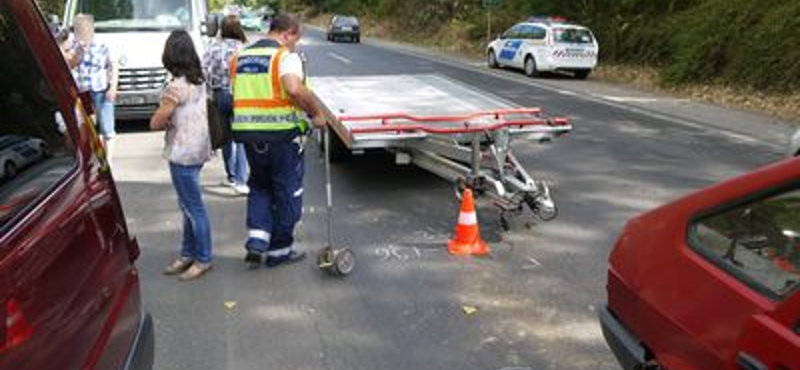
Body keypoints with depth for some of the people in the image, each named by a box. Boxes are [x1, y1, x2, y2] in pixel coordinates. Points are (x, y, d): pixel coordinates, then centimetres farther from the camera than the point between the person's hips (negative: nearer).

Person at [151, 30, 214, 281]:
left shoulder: (176, 87, -19)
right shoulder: (199, 81, 7)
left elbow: (155, 123, -13)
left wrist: (168, 121, 5)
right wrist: (175, 120, 1)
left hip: (183, 154, -9)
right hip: (197, 149, 9)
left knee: (193, 208, 1)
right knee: (188, 206, 17)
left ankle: (203, 259, 12)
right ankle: (188, 254, 27)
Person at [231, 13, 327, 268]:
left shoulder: (240, 57, 13)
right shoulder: (285, 56, -10)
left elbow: (238, 95, 16)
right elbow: (295, 88, -27)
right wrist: (316, 113, -16)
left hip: (247, 133, 6)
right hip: (282, 133, -6)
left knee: (259, 187, 22)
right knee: (287, 192, 10)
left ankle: (256, 243, 9)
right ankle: (279, 250, 19)